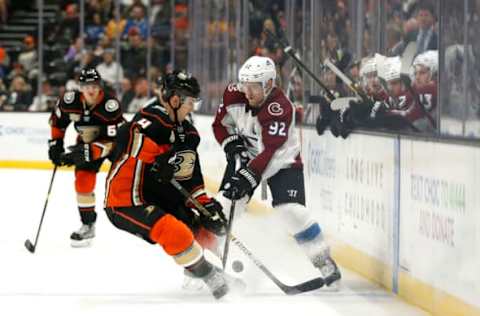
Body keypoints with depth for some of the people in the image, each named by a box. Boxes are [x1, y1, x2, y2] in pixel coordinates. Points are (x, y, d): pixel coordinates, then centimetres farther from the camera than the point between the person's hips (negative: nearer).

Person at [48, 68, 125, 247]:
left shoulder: (110, 106, -36)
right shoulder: (70, 101, -23)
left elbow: (113, 142, -35)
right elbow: (57, 120, 1)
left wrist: (85, 153, -39)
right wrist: (55, 144, -2)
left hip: (117, 140, -3)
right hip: (87, 141, 3)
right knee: (83, 181, -8)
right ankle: (88, 225, 6)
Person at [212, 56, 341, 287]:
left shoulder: (280, 109, -31)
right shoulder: (234, 96, -14)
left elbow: (270, 151, -35)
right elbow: (220, 124, 3)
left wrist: (248, 177, -41)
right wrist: (231, 144, -16)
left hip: (282, 160, -4)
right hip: (246, 156, 5)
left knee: (291, 209, -20)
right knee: (224, 204, -9)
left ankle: (323, 260, -5)